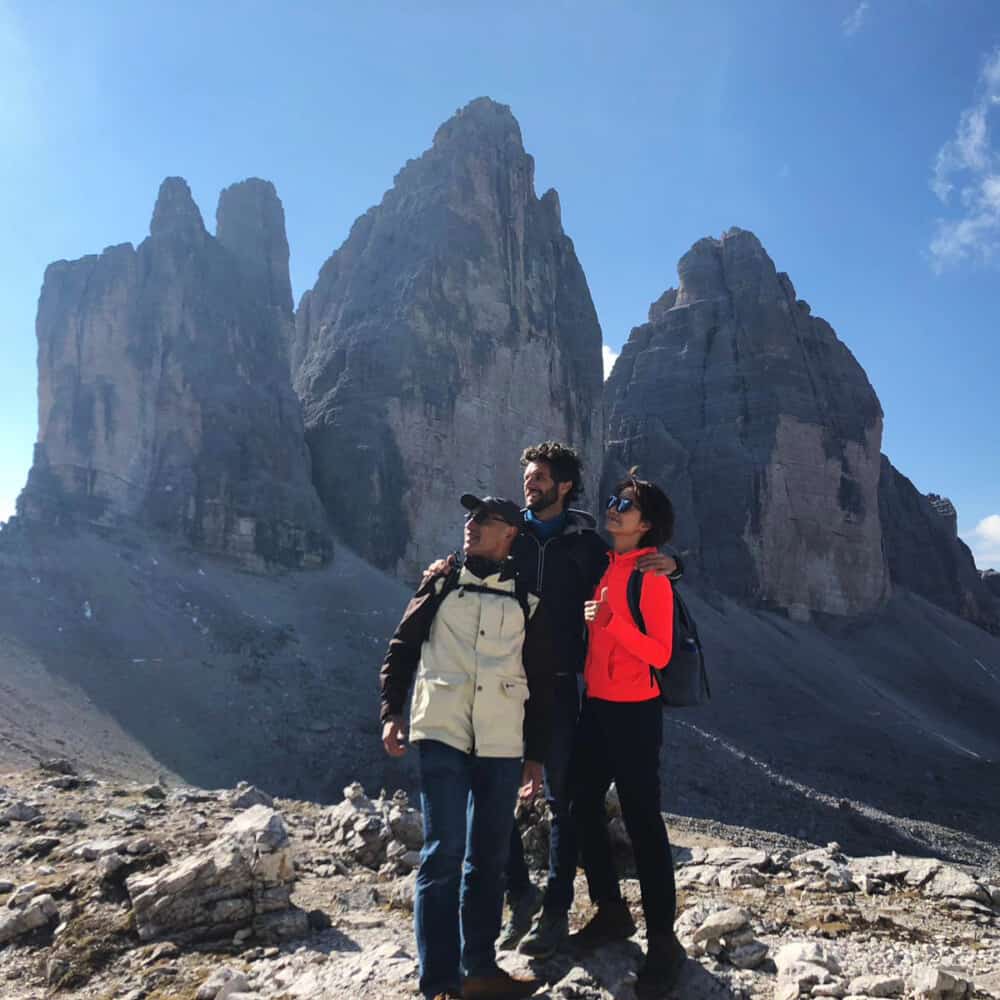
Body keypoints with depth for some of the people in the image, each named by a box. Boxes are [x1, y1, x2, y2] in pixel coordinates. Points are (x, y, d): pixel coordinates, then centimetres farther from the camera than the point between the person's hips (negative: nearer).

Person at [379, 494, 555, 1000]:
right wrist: (391, 712, -3)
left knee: (489, 857, 11)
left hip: (502, 743, 2)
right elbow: (402, 647, 8)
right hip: (442, 734, -2)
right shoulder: (441, 584, 7)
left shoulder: (526, 601, 8)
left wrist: (536, 755, 10)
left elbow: (541, 683, 11)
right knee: (444, 851, -6)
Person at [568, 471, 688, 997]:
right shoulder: (604, 565, 8)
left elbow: (659, 653, -17)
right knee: (585, 808, 14)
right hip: (596, 706, 8)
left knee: (642, 821, -1)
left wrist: (610, 621, -25)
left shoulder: (651, 575, -12)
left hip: (634, 712, -8)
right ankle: (611, 912, 33)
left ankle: (662, 939, 14)